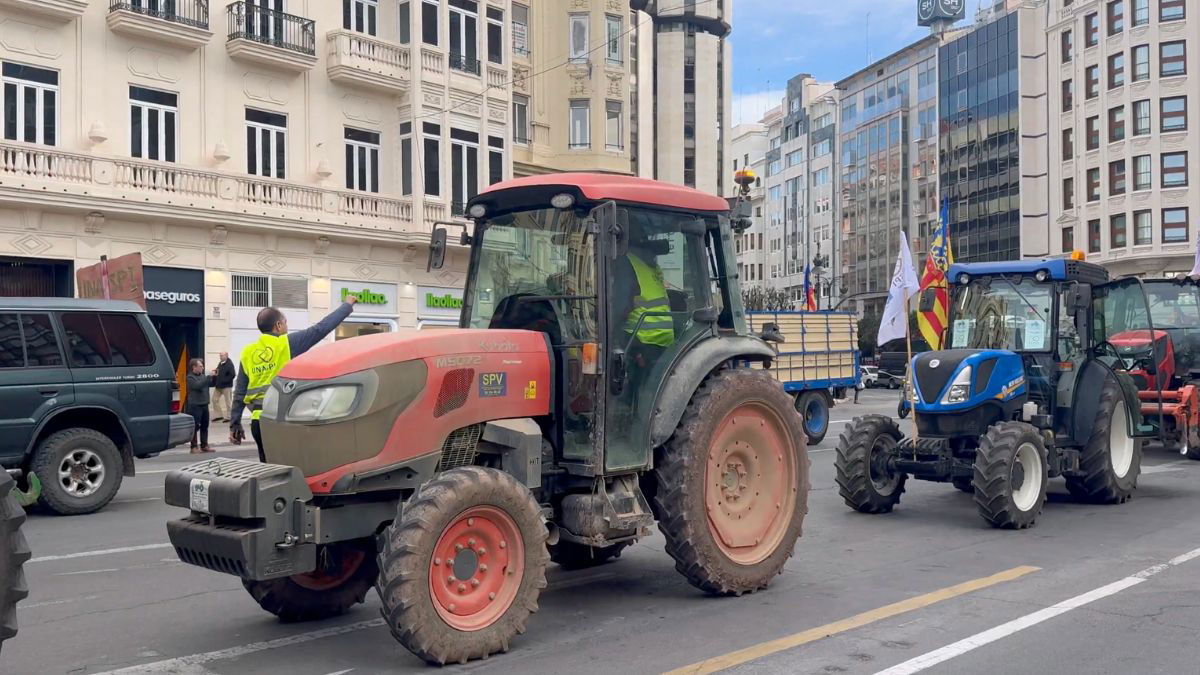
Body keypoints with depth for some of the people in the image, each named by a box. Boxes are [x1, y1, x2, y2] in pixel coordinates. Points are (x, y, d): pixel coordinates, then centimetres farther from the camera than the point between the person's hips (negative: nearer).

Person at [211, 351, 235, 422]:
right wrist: (215, 372, 2)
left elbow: (233, 375, -20)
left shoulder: (229, 364, -14)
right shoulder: (220, 363, 10)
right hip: (218, 386, 9)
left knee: (227, 402, 1)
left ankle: (228, 417, 9)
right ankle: (218, 415, 19)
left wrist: (225, 381, -19)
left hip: (226, 386, -9)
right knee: (215, 399, 9)